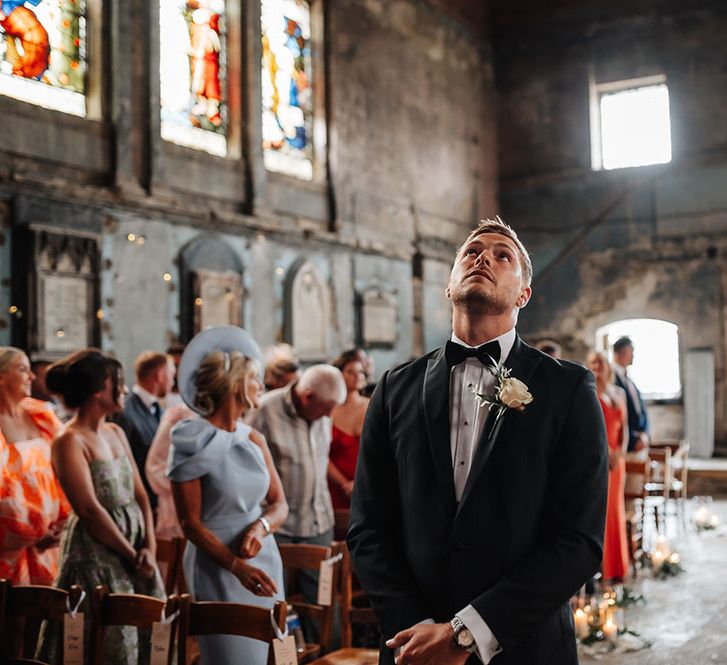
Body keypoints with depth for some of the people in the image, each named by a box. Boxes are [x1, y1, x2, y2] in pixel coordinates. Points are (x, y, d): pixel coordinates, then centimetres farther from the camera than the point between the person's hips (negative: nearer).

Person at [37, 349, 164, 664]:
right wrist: (132, 555, -13)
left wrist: (149, 547, -3)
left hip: (136, 546, 8)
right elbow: (90, 510, -19)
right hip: (97, 555, -7)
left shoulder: (116, 432, 10)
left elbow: (139, 494, 9)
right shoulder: (70, 442, -14)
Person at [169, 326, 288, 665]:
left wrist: (261, 527, -15)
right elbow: (191, 524, -12)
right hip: (218, 569, -6)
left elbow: (280, 504, 7)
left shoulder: (254, 440, 6)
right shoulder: (192, 444, -11)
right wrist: (237, 566, -21)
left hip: (264, 562, 6)